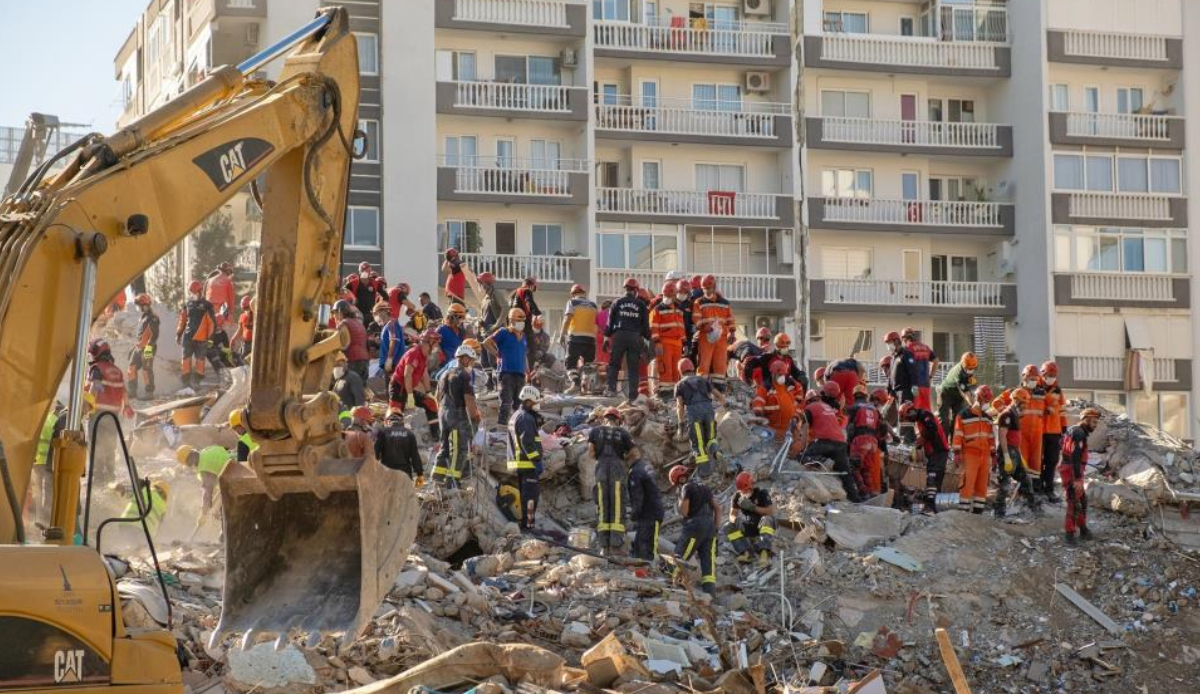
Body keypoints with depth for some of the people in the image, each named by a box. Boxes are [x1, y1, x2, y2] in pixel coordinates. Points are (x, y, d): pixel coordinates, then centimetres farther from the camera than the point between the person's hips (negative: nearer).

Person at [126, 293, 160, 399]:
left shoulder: (152, 318, -15)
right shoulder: (142, 317, 17)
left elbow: (153, 335, -21)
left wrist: (148, 348, -27)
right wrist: (136, 346, 26)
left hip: (148, 347, -10)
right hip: (139, 347, 10)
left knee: (146, 370, -5)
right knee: (131, 368, 9)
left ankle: (149, 393, 3)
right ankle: (132, 392, 14)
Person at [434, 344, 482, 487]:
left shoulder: (445, 374, 16)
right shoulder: (464, 375, -11)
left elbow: (438, 397, 21)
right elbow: (469, 399, -17)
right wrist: (475, 415, -7)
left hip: (444, 414, 8)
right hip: (459, 414, -8)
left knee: (444, 447, 14)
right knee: (459, 449, -5)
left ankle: (438, 476, 13)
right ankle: (452, 480, -9)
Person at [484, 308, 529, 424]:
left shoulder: (523, 336, 17)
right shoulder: (504, 333, -3)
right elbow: (486, 343, -5)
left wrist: (527, 371, 18)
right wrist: (497, 354, -5)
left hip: (520, 374, 7)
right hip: (507, 372, -7)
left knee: (518, 402, 12)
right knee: (506, 401, -12)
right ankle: (503, 424, -14)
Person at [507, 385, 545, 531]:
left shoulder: (515, 416, 18)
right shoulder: (526, 418, -15)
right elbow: (527, 442, -22)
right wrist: (537, 461, -21)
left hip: (517, 463, 10)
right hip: (528, 463, -10)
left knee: (523, 495, 15)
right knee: (531, 494, -7)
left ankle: (523, 523, 20)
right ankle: (527, 524, -9)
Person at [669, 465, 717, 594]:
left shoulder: (686, 488, -4)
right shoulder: (705, 486, 20)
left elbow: (684, 512, -10)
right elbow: (718, 508, 17)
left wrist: (679, 502, 10)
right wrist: (716, 527, 17)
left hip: (695, 526, -7)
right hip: (710, 526, 7)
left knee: (680, 557, -1)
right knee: (708, 559, 2)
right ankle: (710, 590, -5)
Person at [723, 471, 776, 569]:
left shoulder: (761, 493, -16)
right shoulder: (737, 496, -5)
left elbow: (771, 512, -23)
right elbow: (732, 514, -3)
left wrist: (753, 507, -32)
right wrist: (734, 520, -29)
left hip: (762, 527, -4)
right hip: (747, 528, 4)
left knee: (767, 520, -38)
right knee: (728, 528, -18)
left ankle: (764, 553, -48)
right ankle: (747, 553, -28)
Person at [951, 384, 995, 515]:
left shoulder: (987, 418, 18)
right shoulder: (963, 416, -1)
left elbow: (991, 437, 21)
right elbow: (958, 435, -5)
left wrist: (993, 454, 17)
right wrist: (957, 452, -10)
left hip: (985, 455, 6)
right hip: (970, 455, -6)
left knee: (982, 484, 5)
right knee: (968, 483, -10)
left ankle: (978, 509, 10)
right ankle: (964, 509, -8)